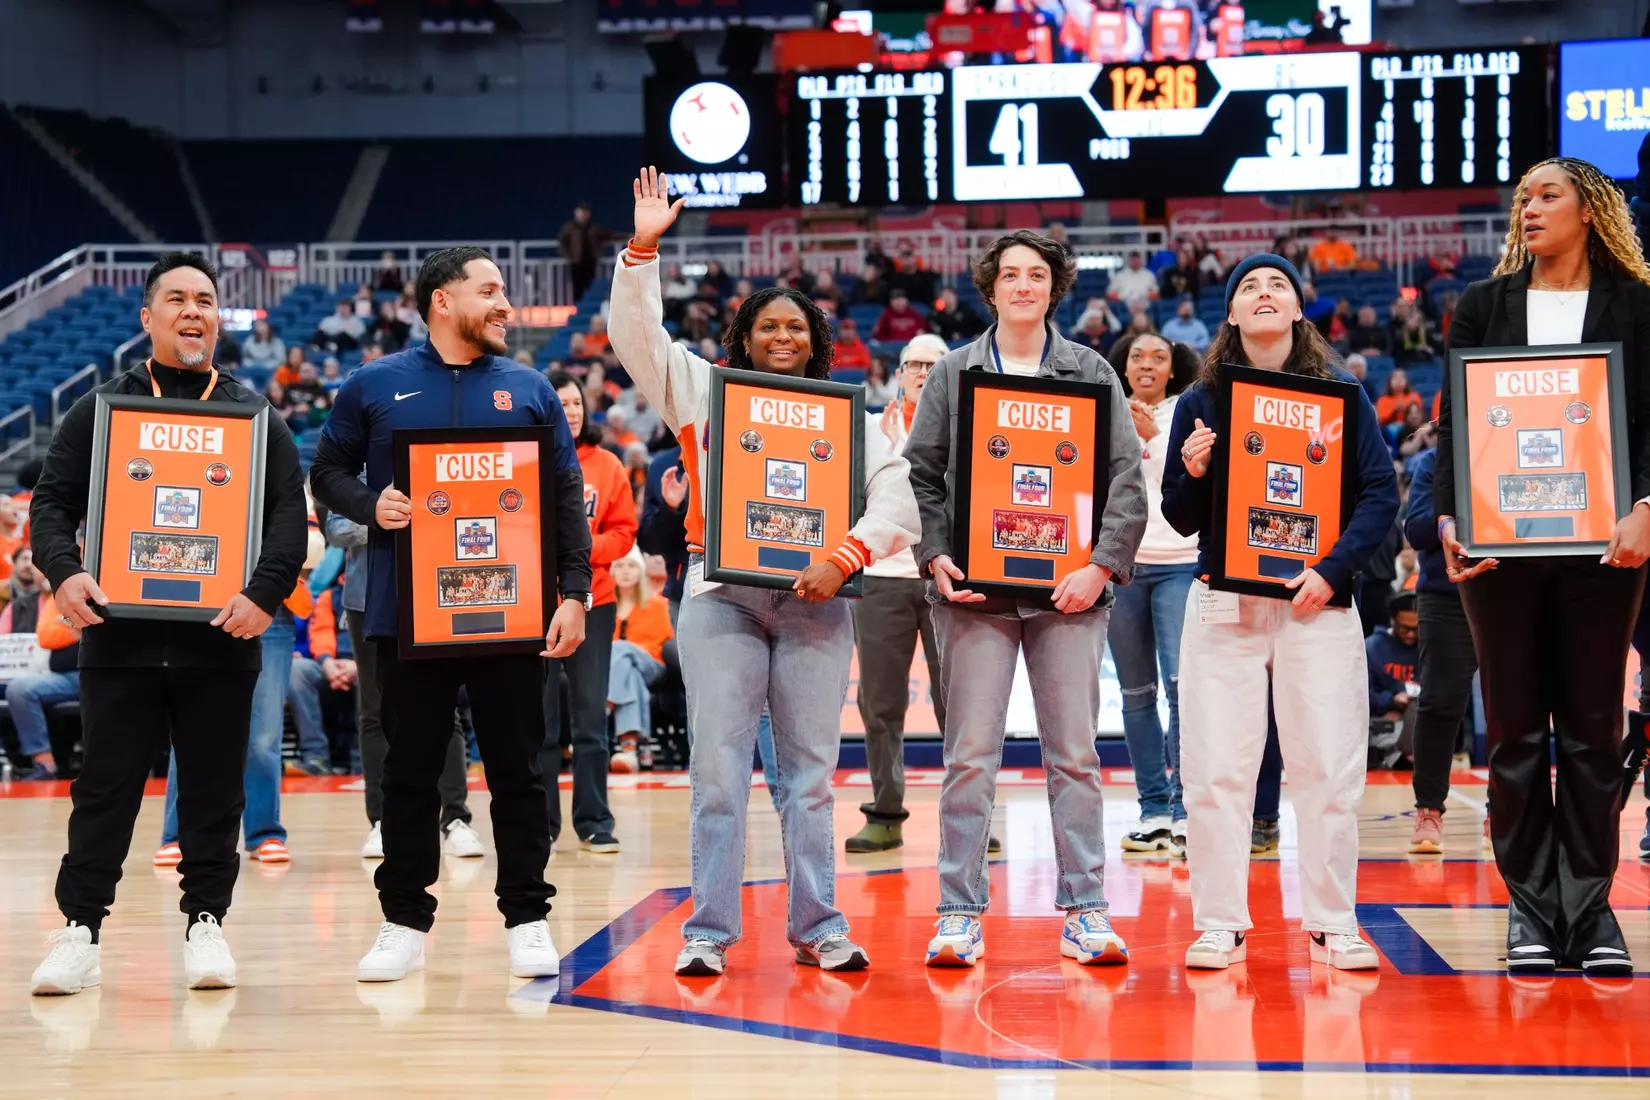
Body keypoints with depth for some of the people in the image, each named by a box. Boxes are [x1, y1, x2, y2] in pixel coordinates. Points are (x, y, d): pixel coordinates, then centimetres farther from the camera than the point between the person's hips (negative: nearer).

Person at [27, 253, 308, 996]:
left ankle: (206, 922, 17)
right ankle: (80, 931, 10)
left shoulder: (253, 415, 9)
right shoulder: (101, 408, 9)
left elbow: (290, 512, 1)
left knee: (214, 792, 6)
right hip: (119, 638, 0)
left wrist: (266, 590, -15)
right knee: (105, 790, 3)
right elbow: (53, 500, 5)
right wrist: (62, 571, -15)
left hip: (220, 641, 0)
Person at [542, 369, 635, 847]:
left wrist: (585, 548, -13)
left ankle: (593, 821, 7)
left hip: (592, 601, 1)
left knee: (591, 713, 1)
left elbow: (624, 530, 3)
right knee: (541, 717, 5)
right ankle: (541, 821, 14)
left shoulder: (607, 466, 4)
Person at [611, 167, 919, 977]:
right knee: (718, 770, -3)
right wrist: (643, 249, -6)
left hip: (814, 603, 1)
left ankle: (818, 927, 11)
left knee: (810, 772, 4)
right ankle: (709, 932, 2)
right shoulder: (704, 392, 12)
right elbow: (636, 334, 4)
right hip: (722, 596, -1)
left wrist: (846, 557, -12)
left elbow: (898, 498, 3)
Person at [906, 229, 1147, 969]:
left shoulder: (1091, 372, 9)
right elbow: (920, 475, 7)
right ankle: (961, 914, 6)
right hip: (975, 589, 0)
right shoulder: (953, 372, 9)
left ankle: (1084, 911, 10)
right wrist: (935, 557, -7)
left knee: (1075, 755, 3)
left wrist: (1102, 564, -8)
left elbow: (1127, 479, 3)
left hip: (1067, 591, 0)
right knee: (970, 756, 0)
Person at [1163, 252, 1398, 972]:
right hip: (1224, 604, 1)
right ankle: (1221, 925, 7)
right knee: (1216, 770, -2)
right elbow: (1182, 520, 9)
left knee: (1330, 770, 0)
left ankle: (1332, 925, 11)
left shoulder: (1341, 393, 6)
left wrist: (1333, 569, -12)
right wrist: (1192, 474, -12)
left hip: (1317, 603, 0)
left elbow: (1381, 494, 1)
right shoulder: (1201, 401, 7)